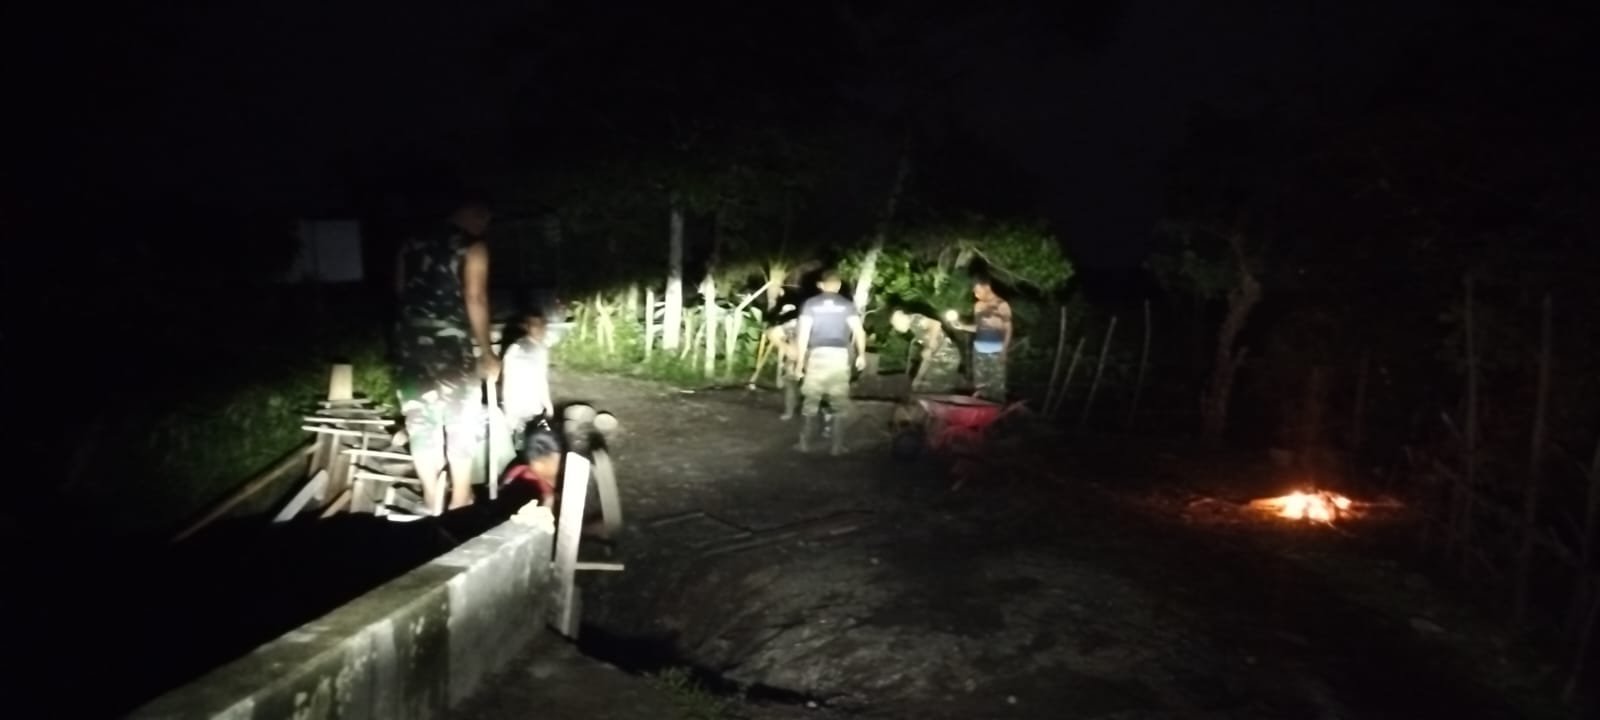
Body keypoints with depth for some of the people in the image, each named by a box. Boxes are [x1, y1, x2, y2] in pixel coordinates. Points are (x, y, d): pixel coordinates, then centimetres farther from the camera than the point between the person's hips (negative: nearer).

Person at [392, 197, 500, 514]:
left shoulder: (411, 244, 14)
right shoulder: (473, 248, -2)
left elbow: (399, 290, 13)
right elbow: (475, 299, -9)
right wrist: (486, 352, -5)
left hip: (410, 339, 5)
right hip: (451, 341, -5)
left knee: (421, 420, 12)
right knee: (461, 420, 7)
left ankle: (432, 499, 21)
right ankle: (460, 499, 14)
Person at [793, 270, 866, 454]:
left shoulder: (810, 304, 4)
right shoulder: (847, 305, 6)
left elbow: (803, 334, -3)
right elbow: (859, 331, -2)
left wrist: (799, 362, 1)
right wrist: (861, 355, 11)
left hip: (817, 355, 0)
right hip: (840, 355, 0)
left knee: (811, 401, 10)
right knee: (840, 403, 8)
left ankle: (805, 444, 14)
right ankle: (837, 446, 8)